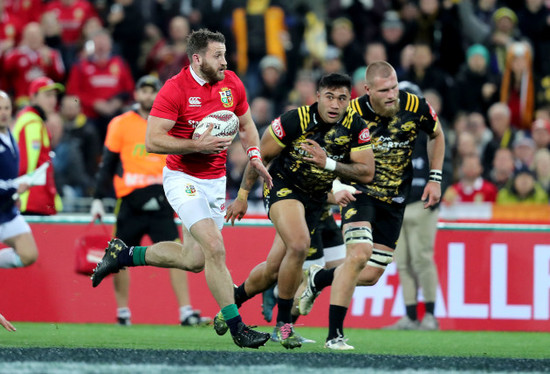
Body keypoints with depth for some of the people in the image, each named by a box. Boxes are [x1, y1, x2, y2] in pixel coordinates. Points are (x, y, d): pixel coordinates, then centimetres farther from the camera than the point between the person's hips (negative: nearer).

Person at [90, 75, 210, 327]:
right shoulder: (121, 124, 2)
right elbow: (108, 164, 5)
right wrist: (98, 199, 1)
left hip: (160, 202, 2)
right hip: (130, 201, -1)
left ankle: (186, 313, -10)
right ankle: (122, 312, 19)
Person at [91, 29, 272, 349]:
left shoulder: (232, 84, 2)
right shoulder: (175, 89, -16)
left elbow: (246, 126, 18)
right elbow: (153, 141, -18)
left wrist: (255, 156, 1)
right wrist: (197, 145, -25)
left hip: (215, 181, 7)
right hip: (183, 178, -7)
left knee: (194, 260, 11)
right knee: (214, 248, -20)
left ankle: (124, 254, 32)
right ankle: (237, 328, -15)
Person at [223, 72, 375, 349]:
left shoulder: (356, 127, -14)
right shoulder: (295, 121, -22)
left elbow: (367, 173, -15)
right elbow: (261, 155, -8)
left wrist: (328, 163, -29)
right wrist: (242, 196, -1)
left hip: (315, 199, 4)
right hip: (282, 187, -4)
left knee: (273, 270, 7)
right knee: (299, 245, -30)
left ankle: (233, 301, 36)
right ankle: (283, 322, -15)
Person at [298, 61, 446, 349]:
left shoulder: (415, 107, -12)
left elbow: (436, 135, 11)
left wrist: (435, 178, 6)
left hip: (394, 201, 4)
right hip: (359, 192, -4)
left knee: (371, 275, 2)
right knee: (359, 255, -25)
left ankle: (319, 279, 33)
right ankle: (334, 334, -18)